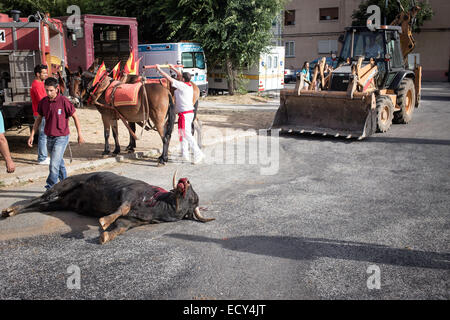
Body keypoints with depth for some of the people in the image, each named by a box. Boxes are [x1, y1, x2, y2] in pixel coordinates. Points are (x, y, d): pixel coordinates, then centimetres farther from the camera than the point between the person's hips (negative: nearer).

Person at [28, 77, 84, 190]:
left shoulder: (64, 101, -13)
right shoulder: (43, 102, 3)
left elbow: (75, 117, -6)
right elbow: (38, 119, 13)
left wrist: (80, 135, -4)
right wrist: (32, 135, 9)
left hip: (61, 137, -6)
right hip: (49, 138, 6)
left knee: (54, 165, -12)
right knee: (59, 163, 17)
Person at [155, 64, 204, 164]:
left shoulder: (181, 85, -12)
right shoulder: (189, 85, 11)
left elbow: (169, 78, -9)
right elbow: (182, 76, 30)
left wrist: (159, 69, 1)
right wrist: (173, 68, 39)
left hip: (185, 114, -9)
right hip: (190, 112, 9)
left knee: (186, 134, -9)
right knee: (183, 134, 16)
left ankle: (198, 153, -13)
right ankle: (185, 154, 20)